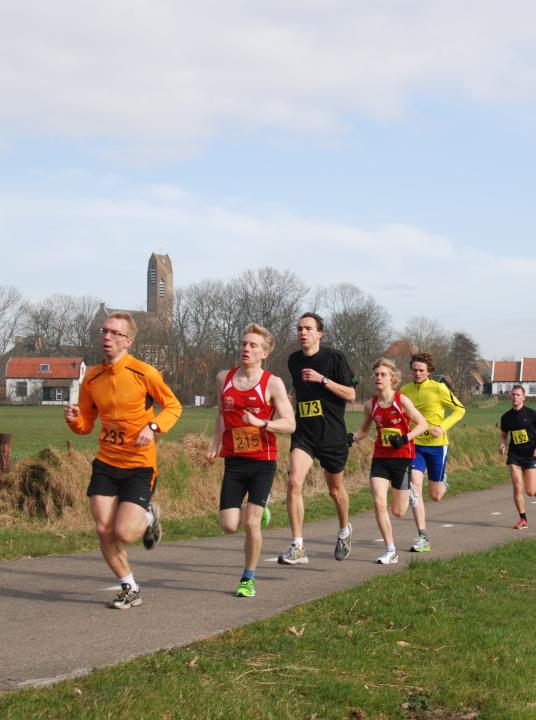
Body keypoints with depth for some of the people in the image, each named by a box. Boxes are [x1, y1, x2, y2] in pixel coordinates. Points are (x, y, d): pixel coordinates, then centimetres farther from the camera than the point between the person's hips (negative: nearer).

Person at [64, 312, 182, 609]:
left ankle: (149, 517, 24)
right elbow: (86, 426, 12)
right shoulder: (92, 378, 3)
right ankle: (130, 589, 19)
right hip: (105, 462, 4)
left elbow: (173, 406, -1)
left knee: (123, 533, -13)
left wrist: (153, 427, -18)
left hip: (139, 464, -4)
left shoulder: (144, 373, -11)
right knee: (103, 531, -2)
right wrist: (74, 419, -12)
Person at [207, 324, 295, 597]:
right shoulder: (224, 378, 5)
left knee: (251, 522, -9)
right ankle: (257, 511, 32)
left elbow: (290, 424, -10)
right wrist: (215, 446, 12)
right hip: (234, 462, 4)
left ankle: (249, 579, 11)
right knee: (229, 525, -4)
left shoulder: (272, 384, -7)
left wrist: (260, 423, -25)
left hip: (262, 462, -4)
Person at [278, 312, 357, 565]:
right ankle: (297, 548, -16)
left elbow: (351, 394, -10)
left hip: (332, 433, -3)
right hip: (303, 433, 3)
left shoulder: (334, 357, -8)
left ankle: (344, 530, 45)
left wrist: (322, 379, -19)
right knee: (294, 482, -18)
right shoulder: (294, 360, 7)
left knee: (335, 488, 14)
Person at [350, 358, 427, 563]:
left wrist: (405, 439, -21)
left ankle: (410, 495, 42)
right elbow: (365, 429, 15)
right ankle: (390, 551, -4)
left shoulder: (401, 401, -11)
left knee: (398, 512, 3)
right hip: (380, 458, 3)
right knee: (379, 502, -15)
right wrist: (352, 437, -6)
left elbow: (422, 423, -7)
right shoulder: (371, 404, 0)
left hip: (402, 457, -3)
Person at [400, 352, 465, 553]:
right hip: (415, 445, 2)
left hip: (437, 445, -2)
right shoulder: (405, 391, 1)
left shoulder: (438, 388, -10)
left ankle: (442, 482, 46)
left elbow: (459, 409, -3)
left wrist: (442, 427, -16)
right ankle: (423, 537, -12)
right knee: (414, 487, -17)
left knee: (435, 495, 7)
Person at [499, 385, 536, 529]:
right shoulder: (506, 417, 5)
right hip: (514, 455, 3)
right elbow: (503, 435, 18)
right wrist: (502, 445, -2)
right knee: (517, 488, -7)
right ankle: (523, 519, 5)